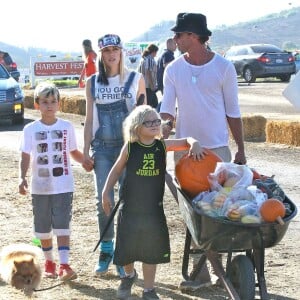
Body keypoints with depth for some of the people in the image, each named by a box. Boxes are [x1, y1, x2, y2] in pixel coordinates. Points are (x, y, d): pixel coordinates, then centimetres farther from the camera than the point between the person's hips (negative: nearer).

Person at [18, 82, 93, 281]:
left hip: (63, 186, -1)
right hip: (40, 187, 1)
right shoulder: (31, 129, -2)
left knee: (62, 225, -9)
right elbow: (26, 156, -6)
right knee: (43, 227, 11)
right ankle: (49, 262, 27)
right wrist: (23, 177, -20)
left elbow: (73, 152, 11)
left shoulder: (67, 127, 2)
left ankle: (64, 265, -13)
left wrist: (85, 161, -6)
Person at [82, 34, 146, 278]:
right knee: (103, 200, -1)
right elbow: (89, 119, 11)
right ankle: (106, 249, 13)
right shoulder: (93, 83, 8)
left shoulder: (136, 79, 2)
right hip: (102, 148, 2)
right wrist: (86, 150, 5)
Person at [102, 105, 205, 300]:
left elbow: (186, 141, 2)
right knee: (127, 246, 9)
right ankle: (129, 275, 41)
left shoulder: (162, 146, -3)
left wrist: (195, 144, -20)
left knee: (152, 249, 7)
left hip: (154, 207, 1)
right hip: (131, 206, -1)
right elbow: (117, 170, 4)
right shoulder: (130, 147, -6)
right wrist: (106, 193, 3)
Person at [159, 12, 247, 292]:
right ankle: (200, 270, 14)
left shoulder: (223, 67, -7)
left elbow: (233, 111, 0)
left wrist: (241, 149, 2)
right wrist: (162, 135, -22)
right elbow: (167, 109, -4)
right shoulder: (173, 70, 0)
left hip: (217, 148, -3)